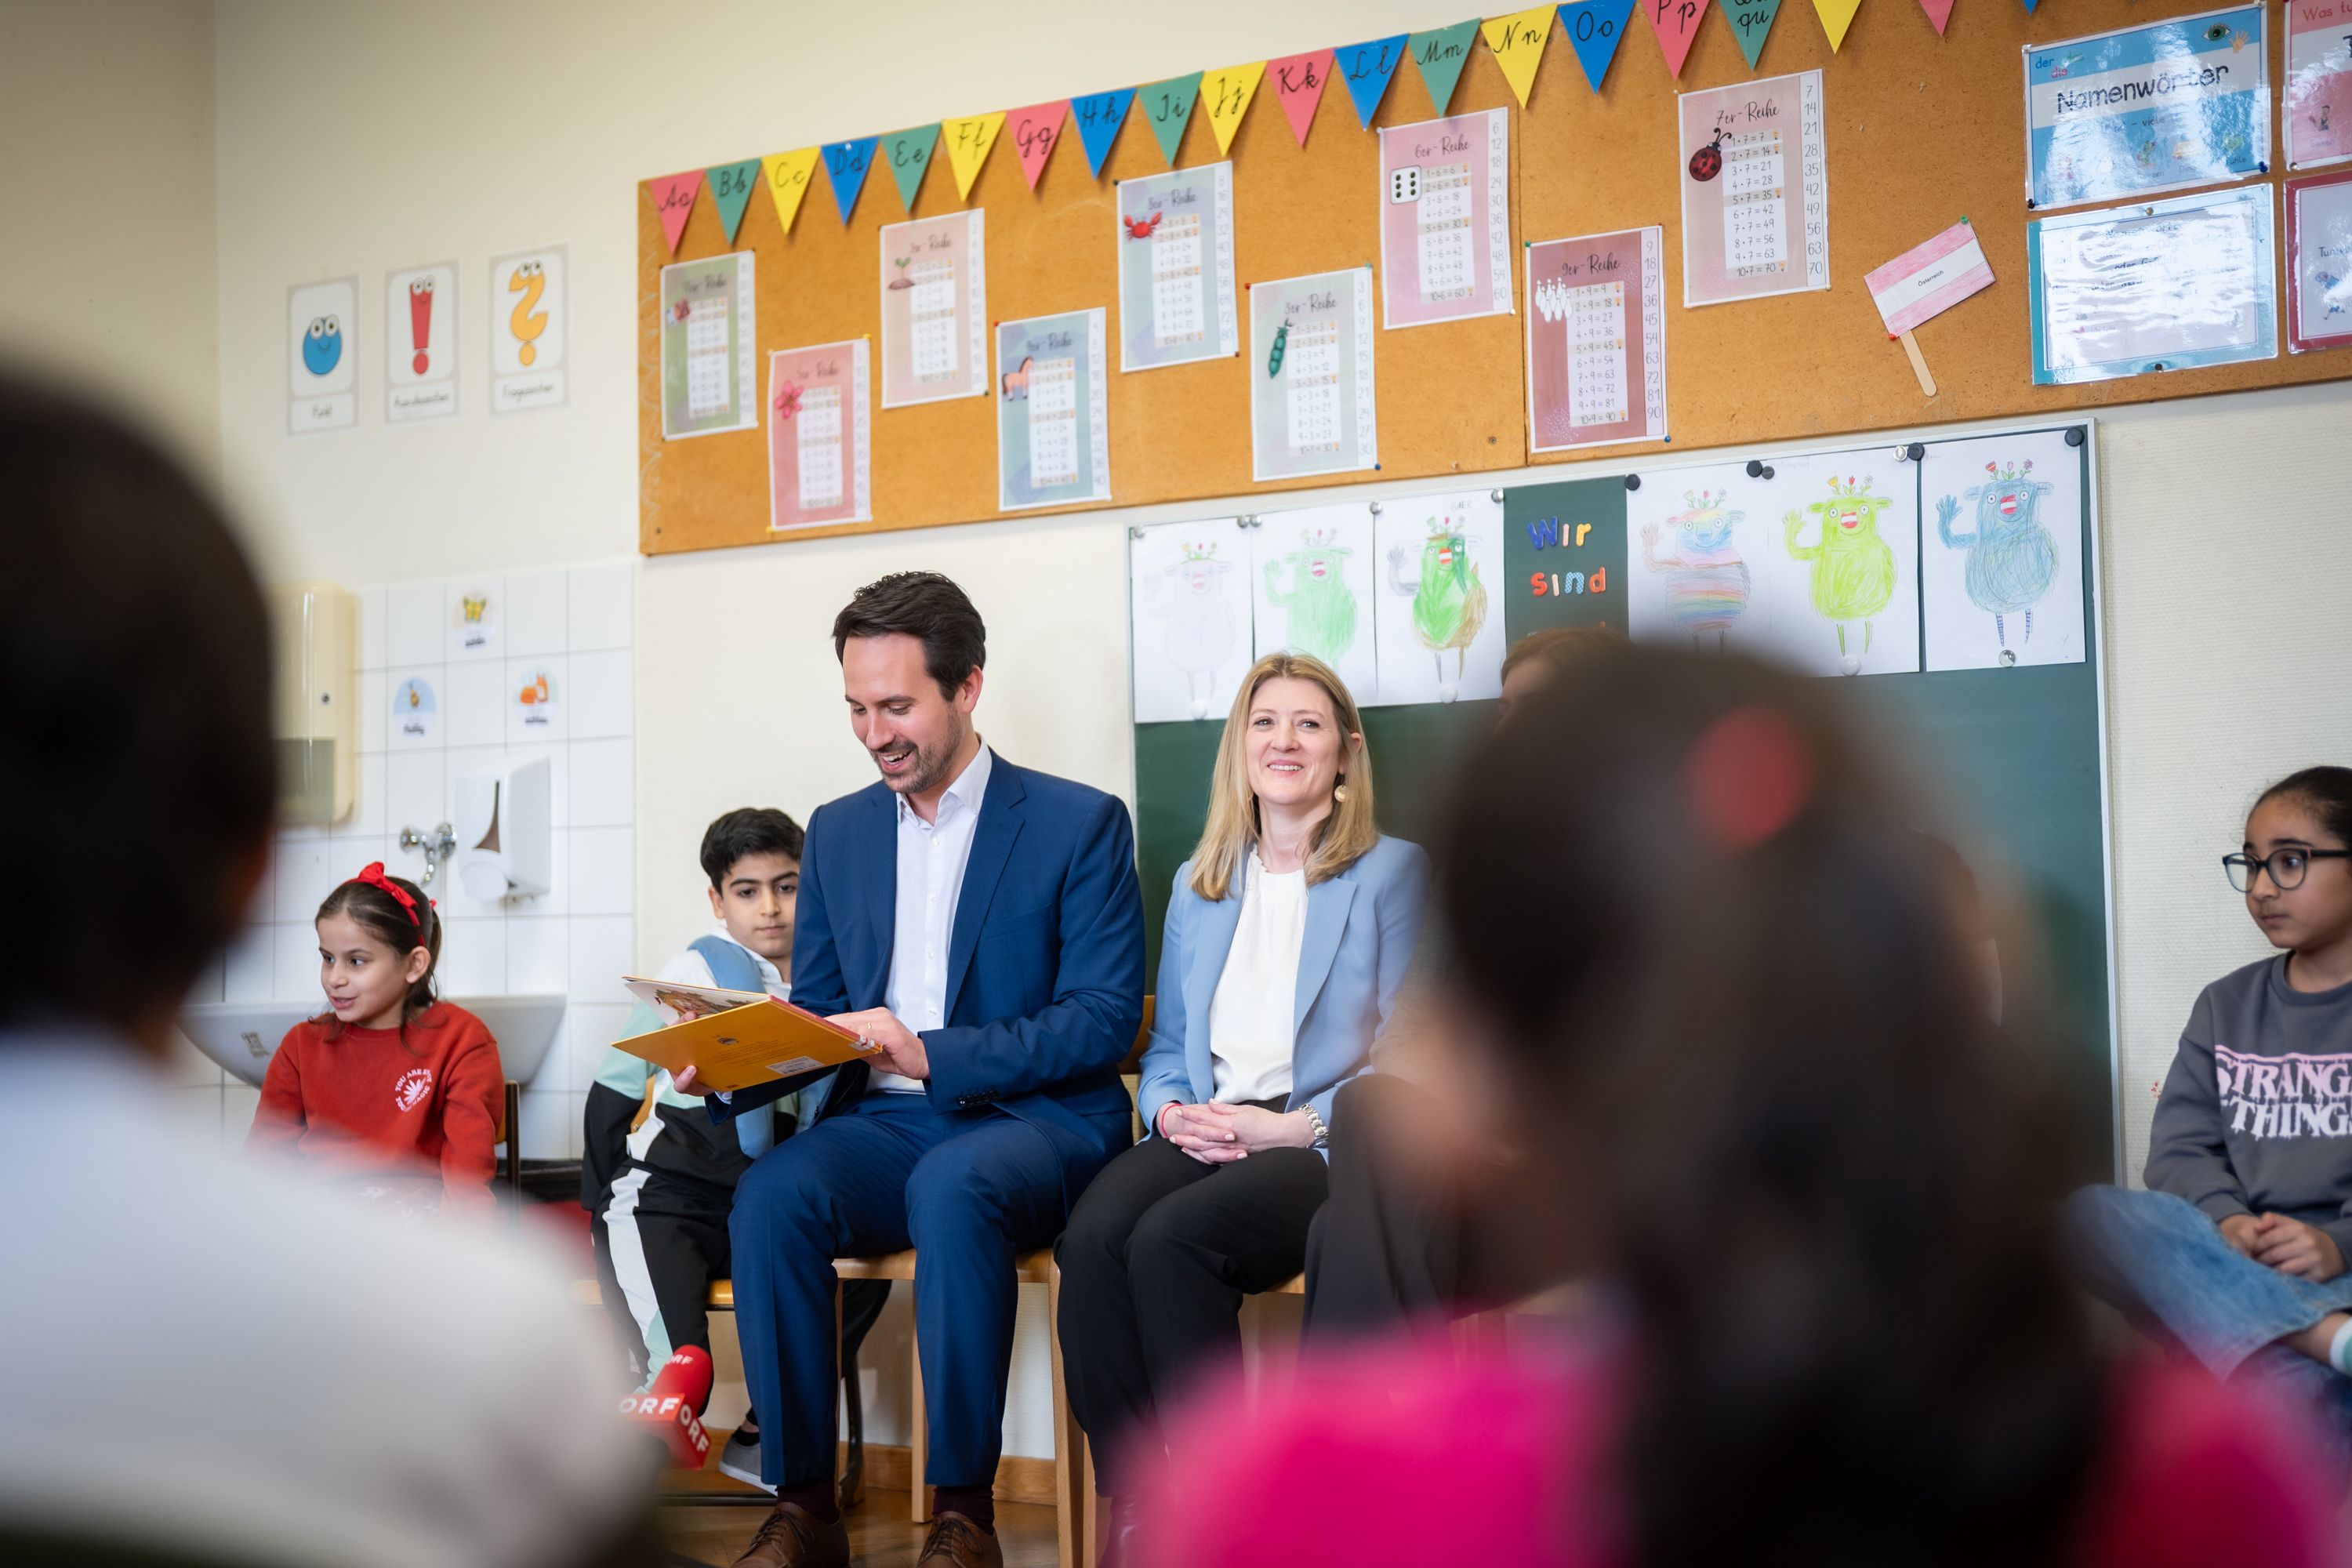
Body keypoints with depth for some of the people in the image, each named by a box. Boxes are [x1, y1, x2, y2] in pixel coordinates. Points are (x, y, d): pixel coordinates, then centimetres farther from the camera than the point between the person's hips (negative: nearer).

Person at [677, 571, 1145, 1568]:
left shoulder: (1080, 823, 1)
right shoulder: (838, 831, 16)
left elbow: (1105, 1018, -8)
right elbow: (811, 1017, 16)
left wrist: (935, 1057, -20)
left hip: (1034, 1122, -4)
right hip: (880, 1124, 4)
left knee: (953, 1187, -37)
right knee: (770, 1194, -27)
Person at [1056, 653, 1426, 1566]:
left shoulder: (1391, 873, 7)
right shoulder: (1198, 885, 23)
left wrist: (1298, 1125, -13)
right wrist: (1170, 1111, 0)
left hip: (1330, 1146, -4)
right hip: (1206, 1135, 4)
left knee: (1168, 1238, -33)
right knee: (1092, 1236, -29)